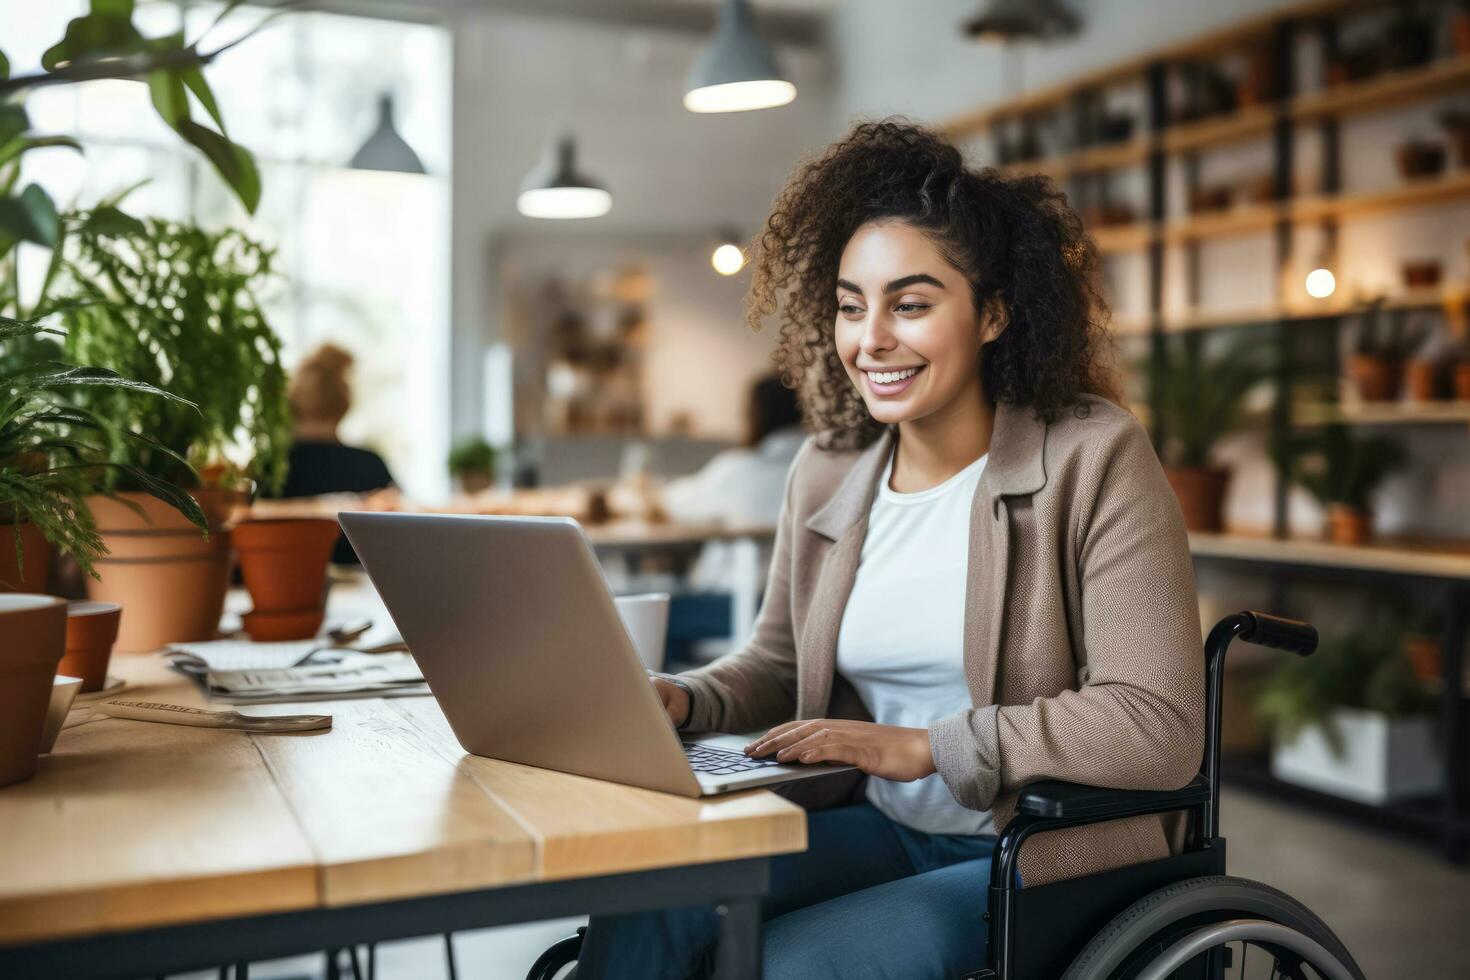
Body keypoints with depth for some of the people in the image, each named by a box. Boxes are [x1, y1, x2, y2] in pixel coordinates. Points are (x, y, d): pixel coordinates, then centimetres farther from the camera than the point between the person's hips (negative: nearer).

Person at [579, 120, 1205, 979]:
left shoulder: (1094, 458, -12)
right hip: (882, 833, 5)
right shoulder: (825, 474, 4)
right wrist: (684, 700, -6)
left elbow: (1159, 728, -19)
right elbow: (777, 666, 17)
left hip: (1044, 863, -4)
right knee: (642, 902, -19)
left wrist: (920, 747, -23)